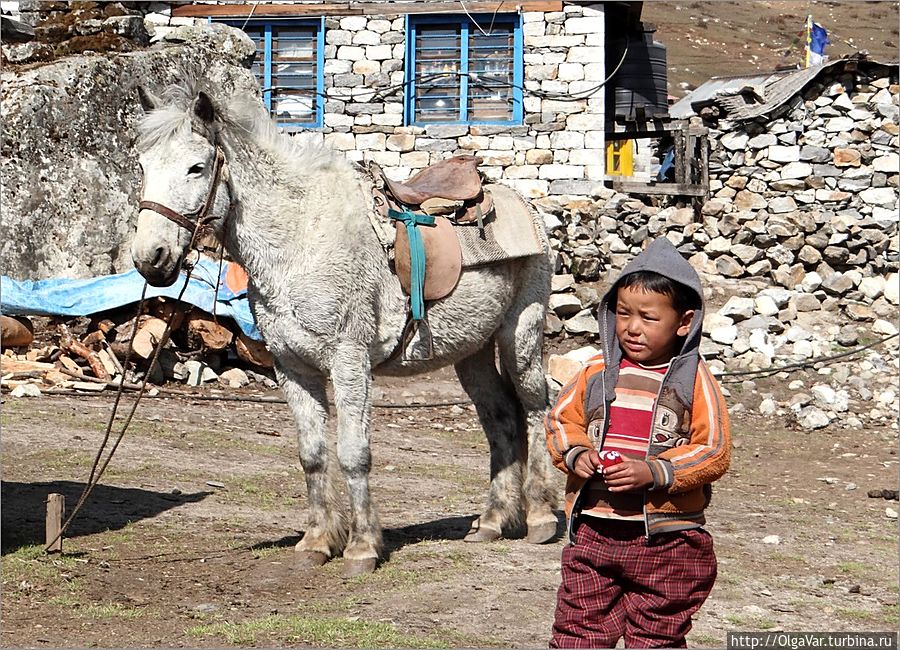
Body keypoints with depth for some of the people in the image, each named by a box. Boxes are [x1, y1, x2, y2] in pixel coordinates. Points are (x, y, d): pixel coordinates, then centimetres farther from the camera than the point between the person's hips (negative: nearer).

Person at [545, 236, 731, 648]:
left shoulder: (694, 380, -6)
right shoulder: (598, 372, 3)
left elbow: (715, 451, -10)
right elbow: (562, 419, 13)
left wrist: (654, 472, -21)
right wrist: (575, 454, -9)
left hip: (666, 540, -3)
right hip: (593, 532, 3)